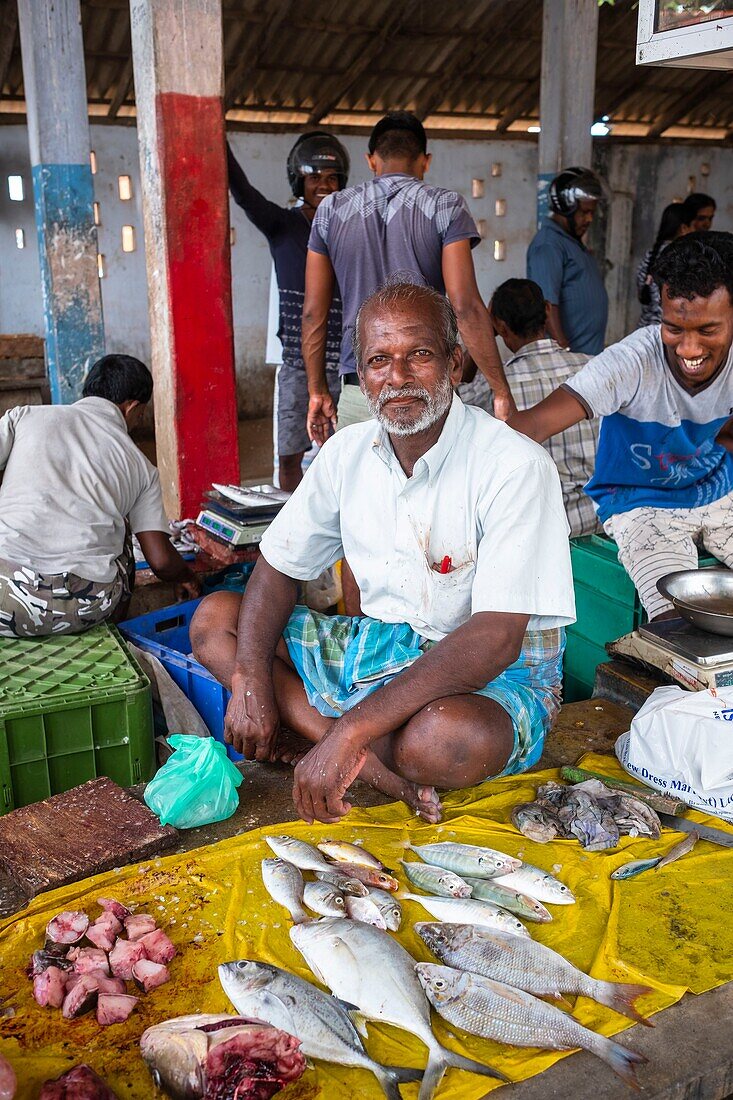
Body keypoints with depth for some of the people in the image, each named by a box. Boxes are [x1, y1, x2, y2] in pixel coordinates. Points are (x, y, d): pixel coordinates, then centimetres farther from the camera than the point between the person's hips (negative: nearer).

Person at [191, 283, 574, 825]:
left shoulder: (517, 465, -21)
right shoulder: (348, 451, -2)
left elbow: (495, 638, -29)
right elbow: (277, 568, 6)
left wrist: (351, 729, -36)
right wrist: (251, 683, -13)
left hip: (499, 674, -7)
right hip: (383, 646, 7)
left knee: (446, 738, -42)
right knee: (214, 618, -3)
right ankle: (379, 767, -19)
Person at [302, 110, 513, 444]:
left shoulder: (331, 210, 11)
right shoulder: (445, 206, 2)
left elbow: (313, 312, 11)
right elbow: (466, 307, -7)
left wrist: (318, 392, 19)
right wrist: (501, 392, -3)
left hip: (358, 392, 3)